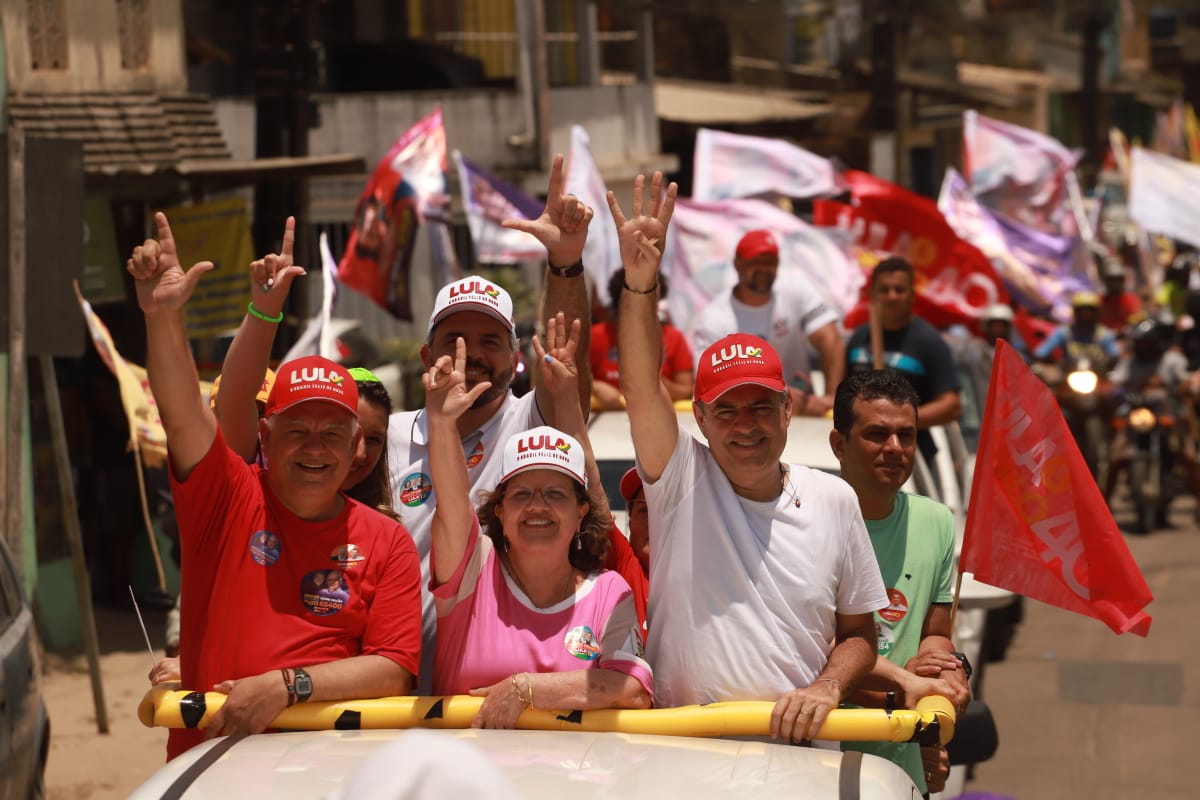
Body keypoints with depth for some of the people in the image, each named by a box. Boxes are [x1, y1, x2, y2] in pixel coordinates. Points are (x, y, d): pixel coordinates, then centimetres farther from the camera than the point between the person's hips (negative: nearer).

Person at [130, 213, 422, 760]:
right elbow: (182, 413, -10)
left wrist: (288, 686, -13)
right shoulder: (228, 499, 5)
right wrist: (164, 314, -24)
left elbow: (396, 670, -2)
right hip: (209, 757, 1)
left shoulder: (387, 543, 5)